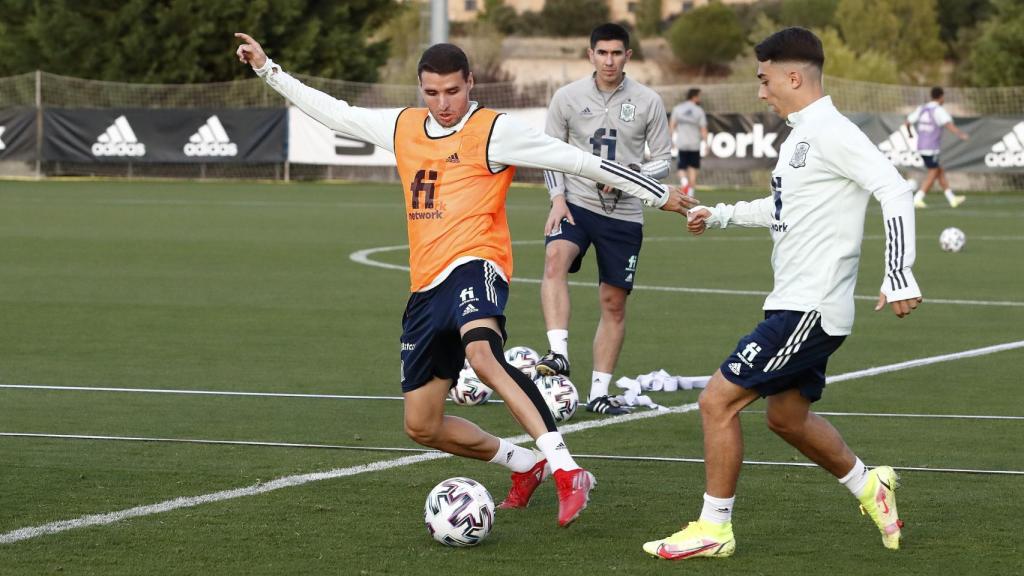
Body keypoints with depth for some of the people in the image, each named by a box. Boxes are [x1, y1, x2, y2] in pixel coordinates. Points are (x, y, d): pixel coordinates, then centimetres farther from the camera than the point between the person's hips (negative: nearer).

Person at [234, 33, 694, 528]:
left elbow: (576, 160, -5)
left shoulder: (493, 131, -3)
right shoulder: (402, 129, 15)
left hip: (473, 268, -8)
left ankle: (567, 473, -45)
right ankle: (524, 464, 32)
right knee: (421, 427, 10)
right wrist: (266, 69, 28)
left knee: (482, 354, -40)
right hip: (426, 288, 8)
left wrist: (660, 195, -5)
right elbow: (334, 113, 27)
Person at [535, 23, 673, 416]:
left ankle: (599, 393, 15)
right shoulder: (568, 97, 0)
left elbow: (663, 160, 4)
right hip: (576, 203, -1)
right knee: (556, 258, -32)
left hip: (624, 213, 1)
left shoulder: (647, 102, 0)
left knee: (614, 302, 5)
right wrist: (558, 199, -8)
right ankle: (558, 353, -40)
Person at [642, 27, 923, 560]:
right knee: (786, 416, 22)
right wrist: (723, 215, 32)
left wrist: (899, 277, -27)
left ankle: (713, 529, 0)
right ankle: (869, 487, 36)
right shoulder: (801, 136, 14)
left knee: (718, 401, -9)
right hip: (799, 303, 10)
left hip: (809, 309, -10)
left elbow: (895, 192, -24)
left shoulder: (831, 133, -17)